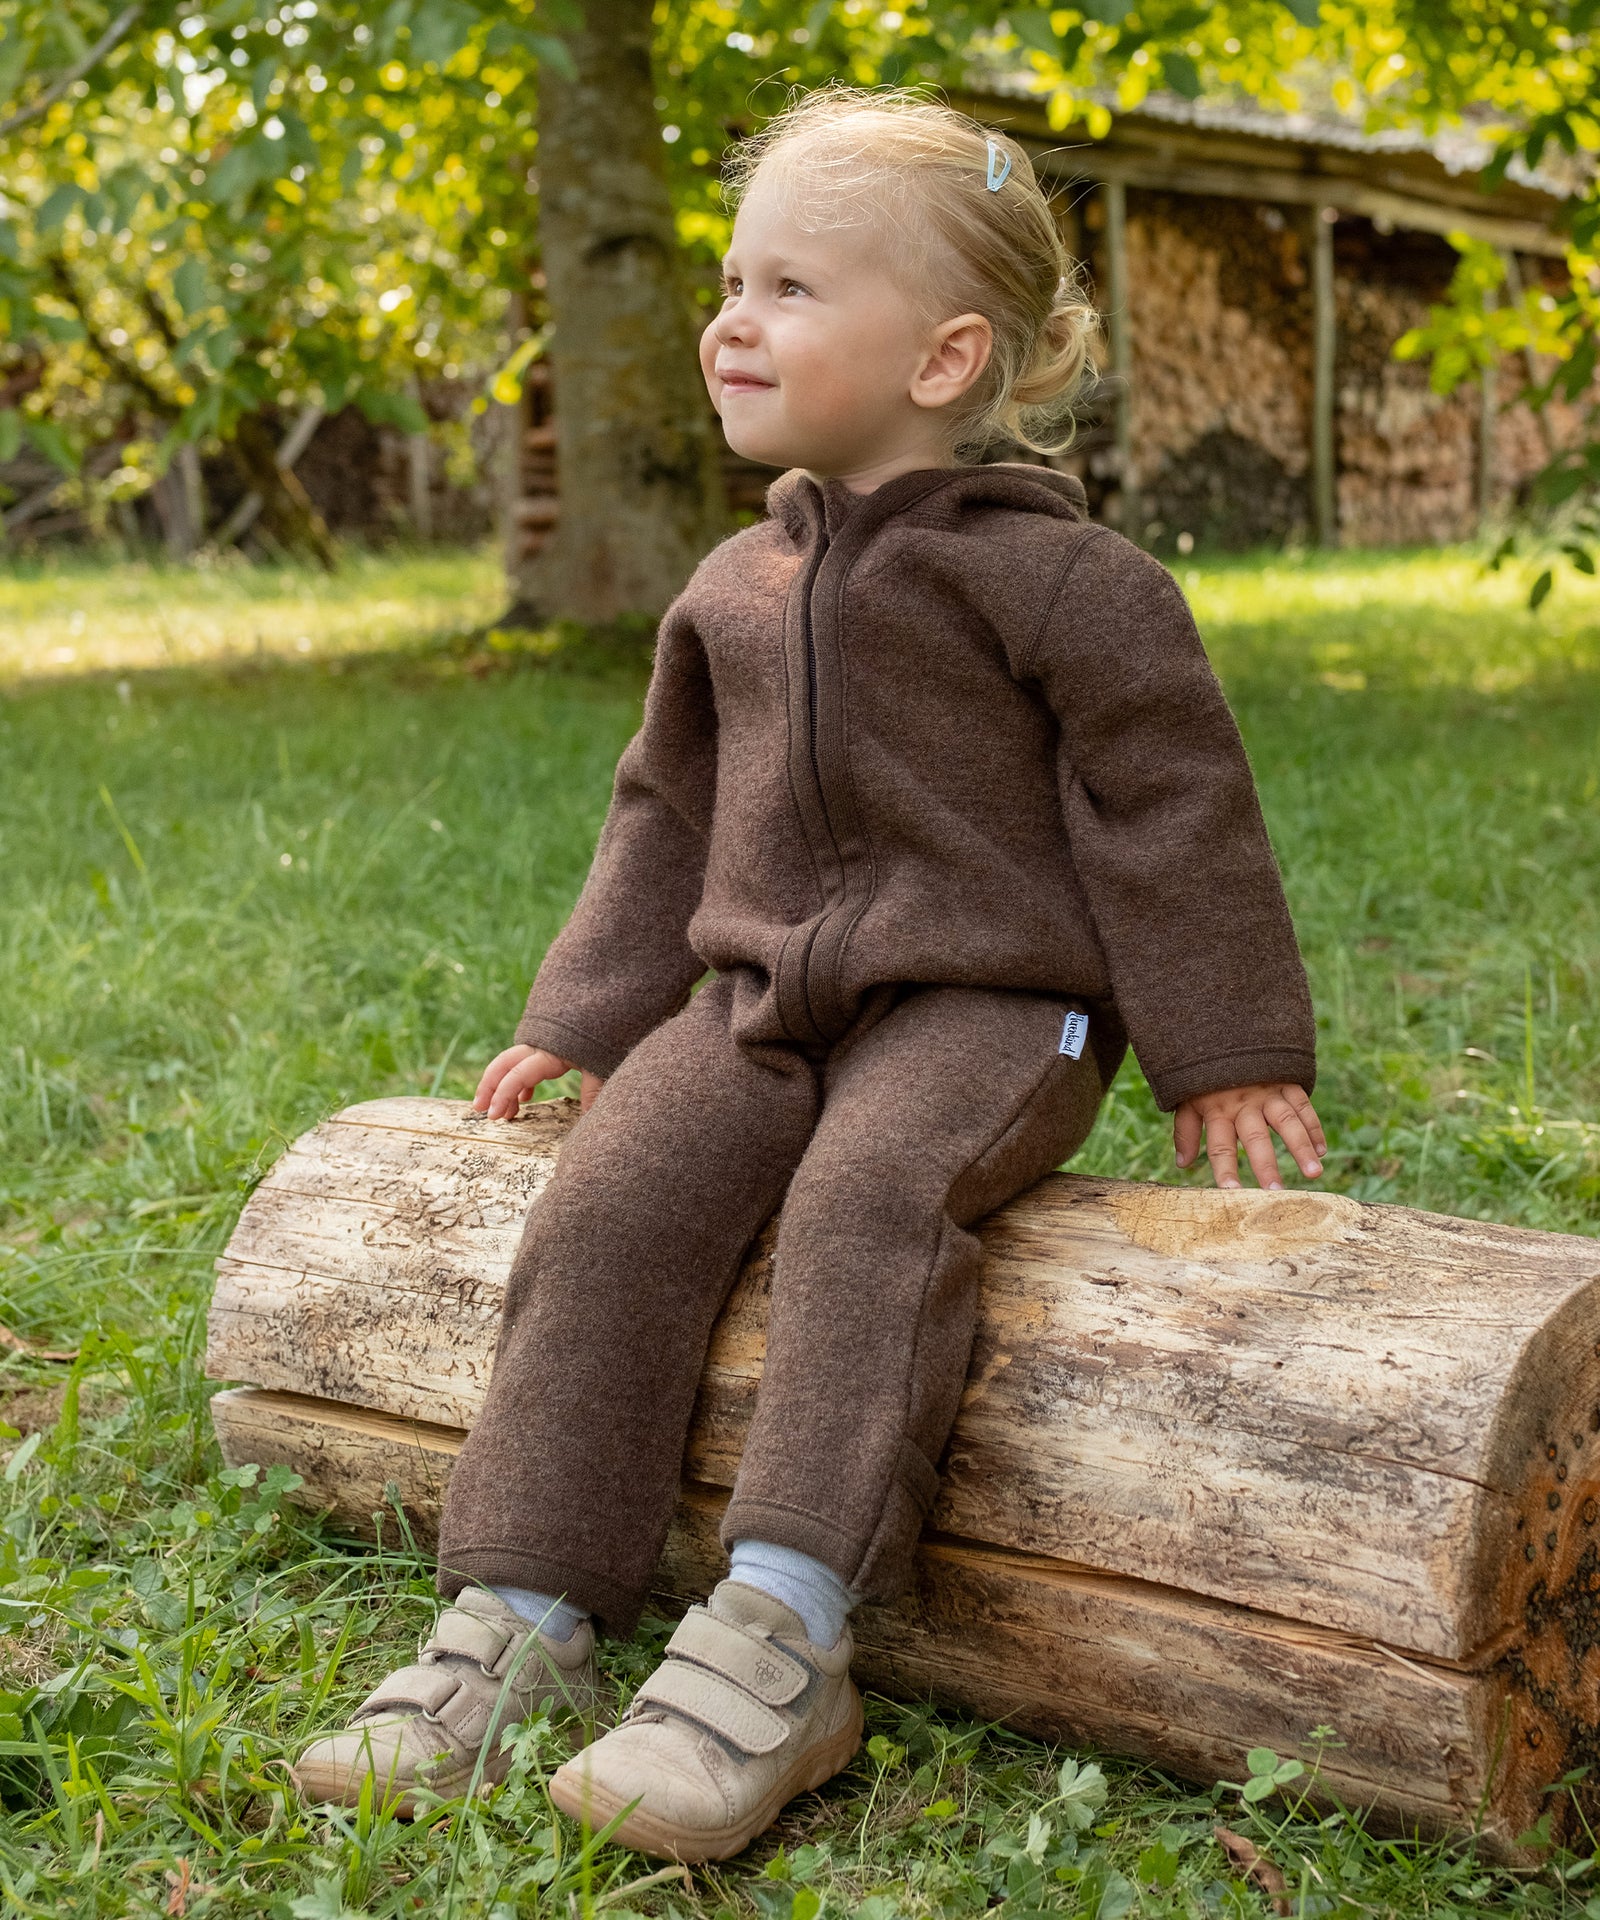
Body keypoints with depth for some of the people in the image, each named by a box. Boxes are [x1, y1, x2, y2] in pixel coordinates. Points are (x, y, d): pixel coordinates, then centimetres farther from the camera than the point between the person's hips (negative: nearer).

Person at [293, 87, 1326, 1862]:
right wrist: (581, 1021, 20)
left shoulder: (1046, 571, -3)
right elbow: (668, 813, 24)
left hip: (982, 1000, -5)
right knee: (611, 1203, -19)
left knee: (867, 1193, -34)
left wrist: (1228, 1053, -4)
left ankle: (779, 1643, -37)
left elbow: (1168, 793, -2)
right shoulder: (735, 590, 16)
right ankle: (520, 1622, -17)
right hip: (762, 996, 5)